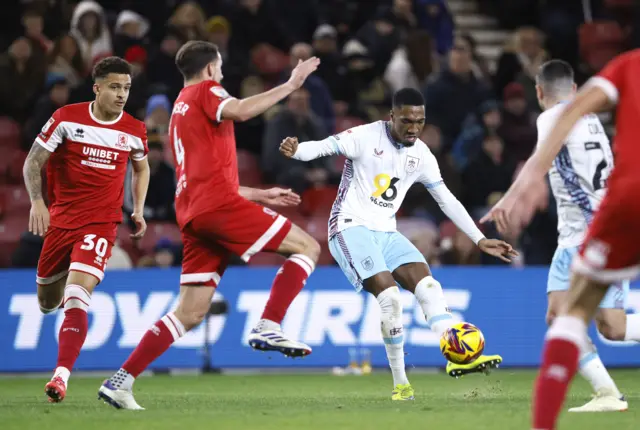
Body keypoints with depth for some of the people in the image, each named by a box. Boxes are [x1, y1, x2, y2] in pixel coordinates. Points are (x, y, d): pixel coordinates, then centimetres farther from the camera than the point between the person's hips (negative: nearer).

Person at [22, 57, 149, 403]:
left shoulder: (134, 130, 1)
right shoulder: (67, 118, -6)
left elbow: (141, 168, 23)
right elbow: (33, 162, -3)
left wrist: (138, 210, 14)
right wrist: (37, 201, -19)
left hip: (101, 223, -1)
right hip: (60, 219, 1)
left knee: (77, 297, -22)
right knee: (47, 302, 13)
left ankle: (61, 375, -29)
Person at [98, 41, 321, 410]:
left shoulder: (178, 110, 31)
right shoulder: (205, 92, 4)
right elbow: (240, 111, -20)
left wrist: (261, 195, 35)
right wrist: (290, 85, -14)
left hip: (194, 216, 9)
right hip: (219, 204, -9)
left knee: (190, 314, 6)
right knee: (307, 246, -4)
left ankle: (121, 381, 0)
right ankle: (268, 328, -18)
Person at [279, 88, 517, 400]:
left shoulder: (421, 155, 6)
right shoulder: (366, 137, -11)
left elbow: (447, 201, 12)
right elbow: (324, 147, -23)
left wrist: (480, 240, 10)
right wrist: (296, 150, -46)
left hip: (386, 233, 6)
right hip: (352, 228, -6)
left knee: (428, 285, -13)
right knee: (389, 294, -21)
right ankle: (400, 383, -13)